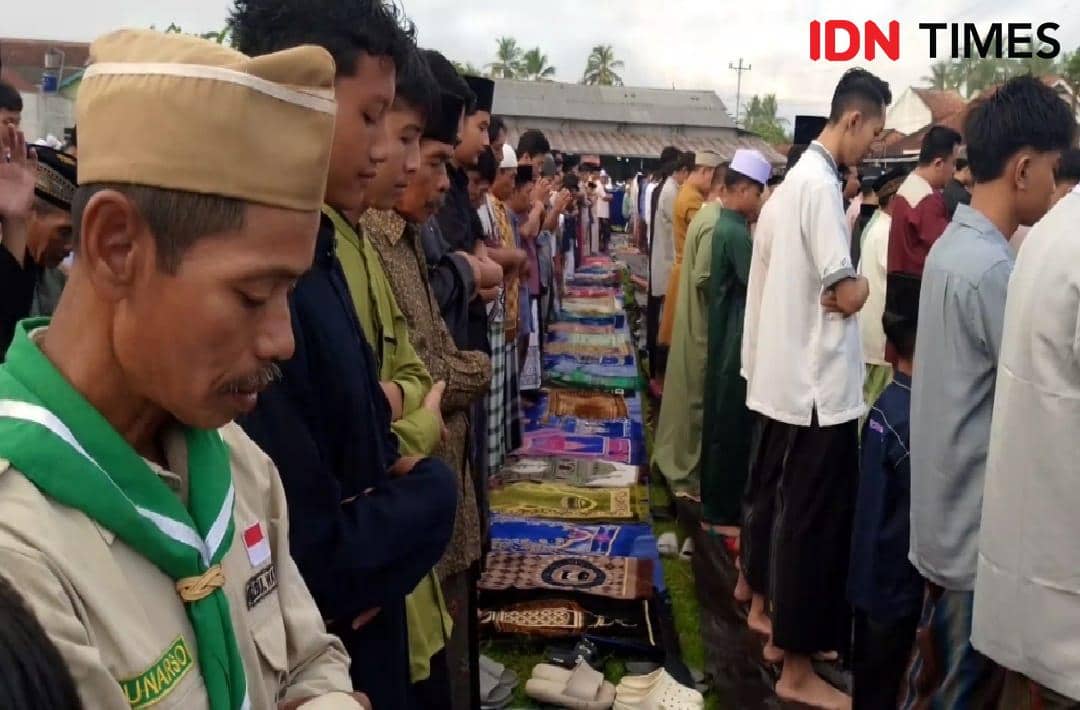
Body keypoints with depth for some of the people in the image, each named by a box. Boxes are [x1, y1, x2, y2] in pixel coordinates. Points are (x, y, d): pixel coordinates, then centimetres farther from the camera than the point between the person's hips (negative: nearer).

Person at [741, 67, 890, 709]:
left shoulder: (797, 177, 13)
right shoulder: (821, 184, -18)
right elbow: (847, 296, -20)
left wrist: (841, 285, 4)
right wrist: (862, 283, -1)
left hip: (787, 371, 10)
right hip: (819, 381, -10)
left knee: (776, 496, 20)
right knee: (814, 520, -2)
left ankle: (766, 608, 38)